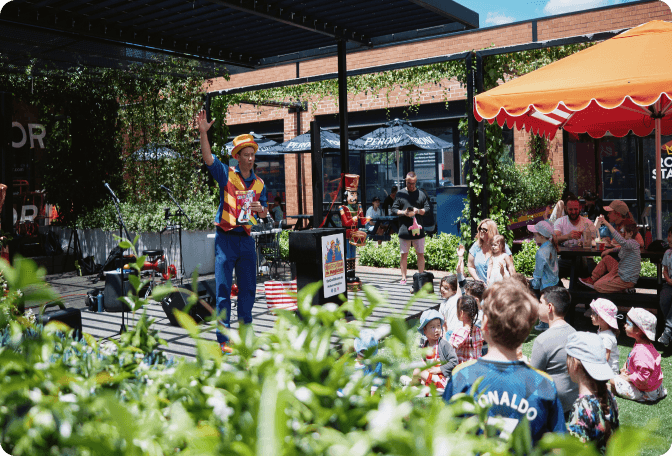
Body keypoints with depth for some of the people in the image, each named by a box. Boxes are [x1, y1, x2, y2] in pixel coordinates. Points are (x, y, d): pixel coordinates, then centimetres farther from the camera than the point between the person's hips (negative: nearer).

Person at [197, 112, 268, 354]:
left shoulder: (259, 183, 12)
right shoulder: (226, 174, -1)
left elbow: (264, 212, 17)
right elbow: (208, 158, -17)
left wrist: (259, 209, -6)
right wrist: (203, 133, -29)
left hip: (246, 239, 5)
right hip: (226, 238, -5)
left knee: (248, 288, 10)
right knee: (223, 289, -3)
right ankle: (223, 339, 2)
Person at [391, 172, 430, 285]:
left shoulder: (422, 194, 8)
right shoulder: (400, 194, 6)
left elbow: (427, 209, 8)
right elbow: (394, 209, 6)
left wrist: (418, 211, -11)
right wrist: (404, 212, -12)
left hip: (418, 229, 1)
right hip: (404, 229, -1)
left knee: (421, 254, 4)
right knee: (404, 254, 4)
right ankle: (403, 278, 11)